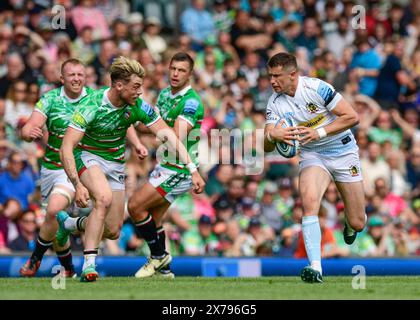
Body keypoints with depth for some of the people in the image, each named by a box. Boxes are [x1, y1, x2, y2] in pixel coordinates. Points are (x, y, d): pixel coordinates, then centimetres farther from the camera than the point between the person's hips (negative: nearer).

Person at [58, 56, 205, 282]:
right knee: (104, 197, -35)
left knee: (113, 232, 1)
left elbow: (167, 136, -13)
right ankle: (89, 263, -29)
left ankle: (69, 223, 30)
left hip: (115, 164, 5)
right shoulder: (91, 106, -26)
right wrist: (78, 185, -37)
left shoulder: (137, 106, -15)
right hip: (88, 156, -5)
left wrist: (192, 169, -22)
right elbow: (66, 148, -27)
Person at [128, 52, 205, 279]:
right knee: (152, 218, 9)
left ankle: (158, 257, 1)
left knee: (135, 205, -11)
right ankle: (163, 269, 17)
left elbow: (176, 138, -29)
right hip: (166, 165, 9)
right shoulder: (165, 94, 9)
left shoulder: (191, 102, -19)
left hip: (179, 169, -9)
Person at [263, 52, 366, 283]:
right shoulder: (275, 103, -7)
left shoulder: (316, 88, -20)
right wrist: (273, 136, -33)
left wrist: (319, 132, -26)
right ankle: (315, 267, -32)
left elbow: (352, 117, -18)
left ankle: (350, 224, 41)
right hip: (311, 155, 2)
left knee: (357, 224, 1)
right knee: (309, 201, -29)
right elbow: (266, 147, -10)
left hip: (343, 151, -2)